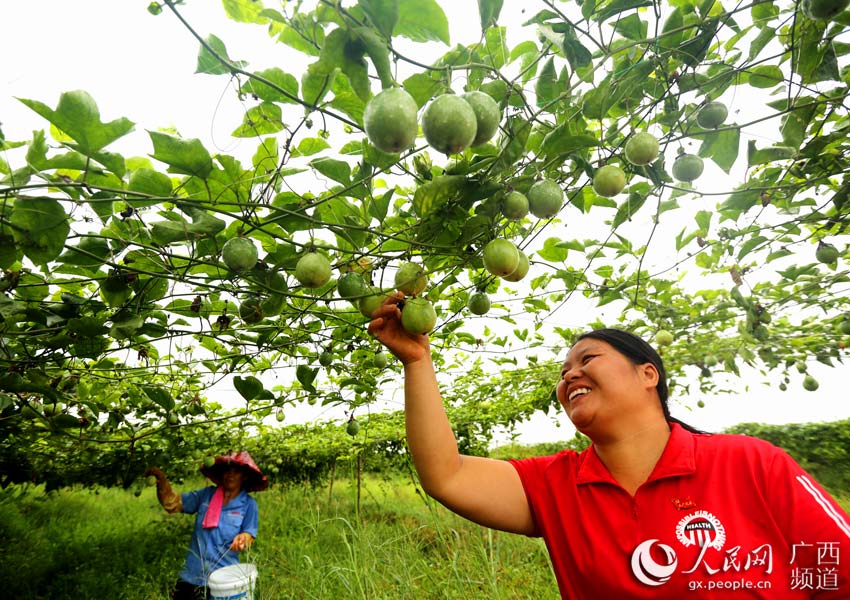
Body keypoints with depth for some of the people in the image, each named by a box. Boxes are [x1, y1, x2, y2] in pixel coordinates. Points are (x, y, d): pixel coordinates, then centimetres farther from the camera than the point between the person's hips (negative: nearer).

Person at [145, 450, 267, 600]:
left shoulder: (249, 504, -6)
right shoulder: (206, 494, 2)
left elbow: (249, 536, -5)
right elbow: (173, 504, 1)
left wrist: (242, 538, -29)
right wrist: (161, 479, -15)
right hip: (191, 577, 3)